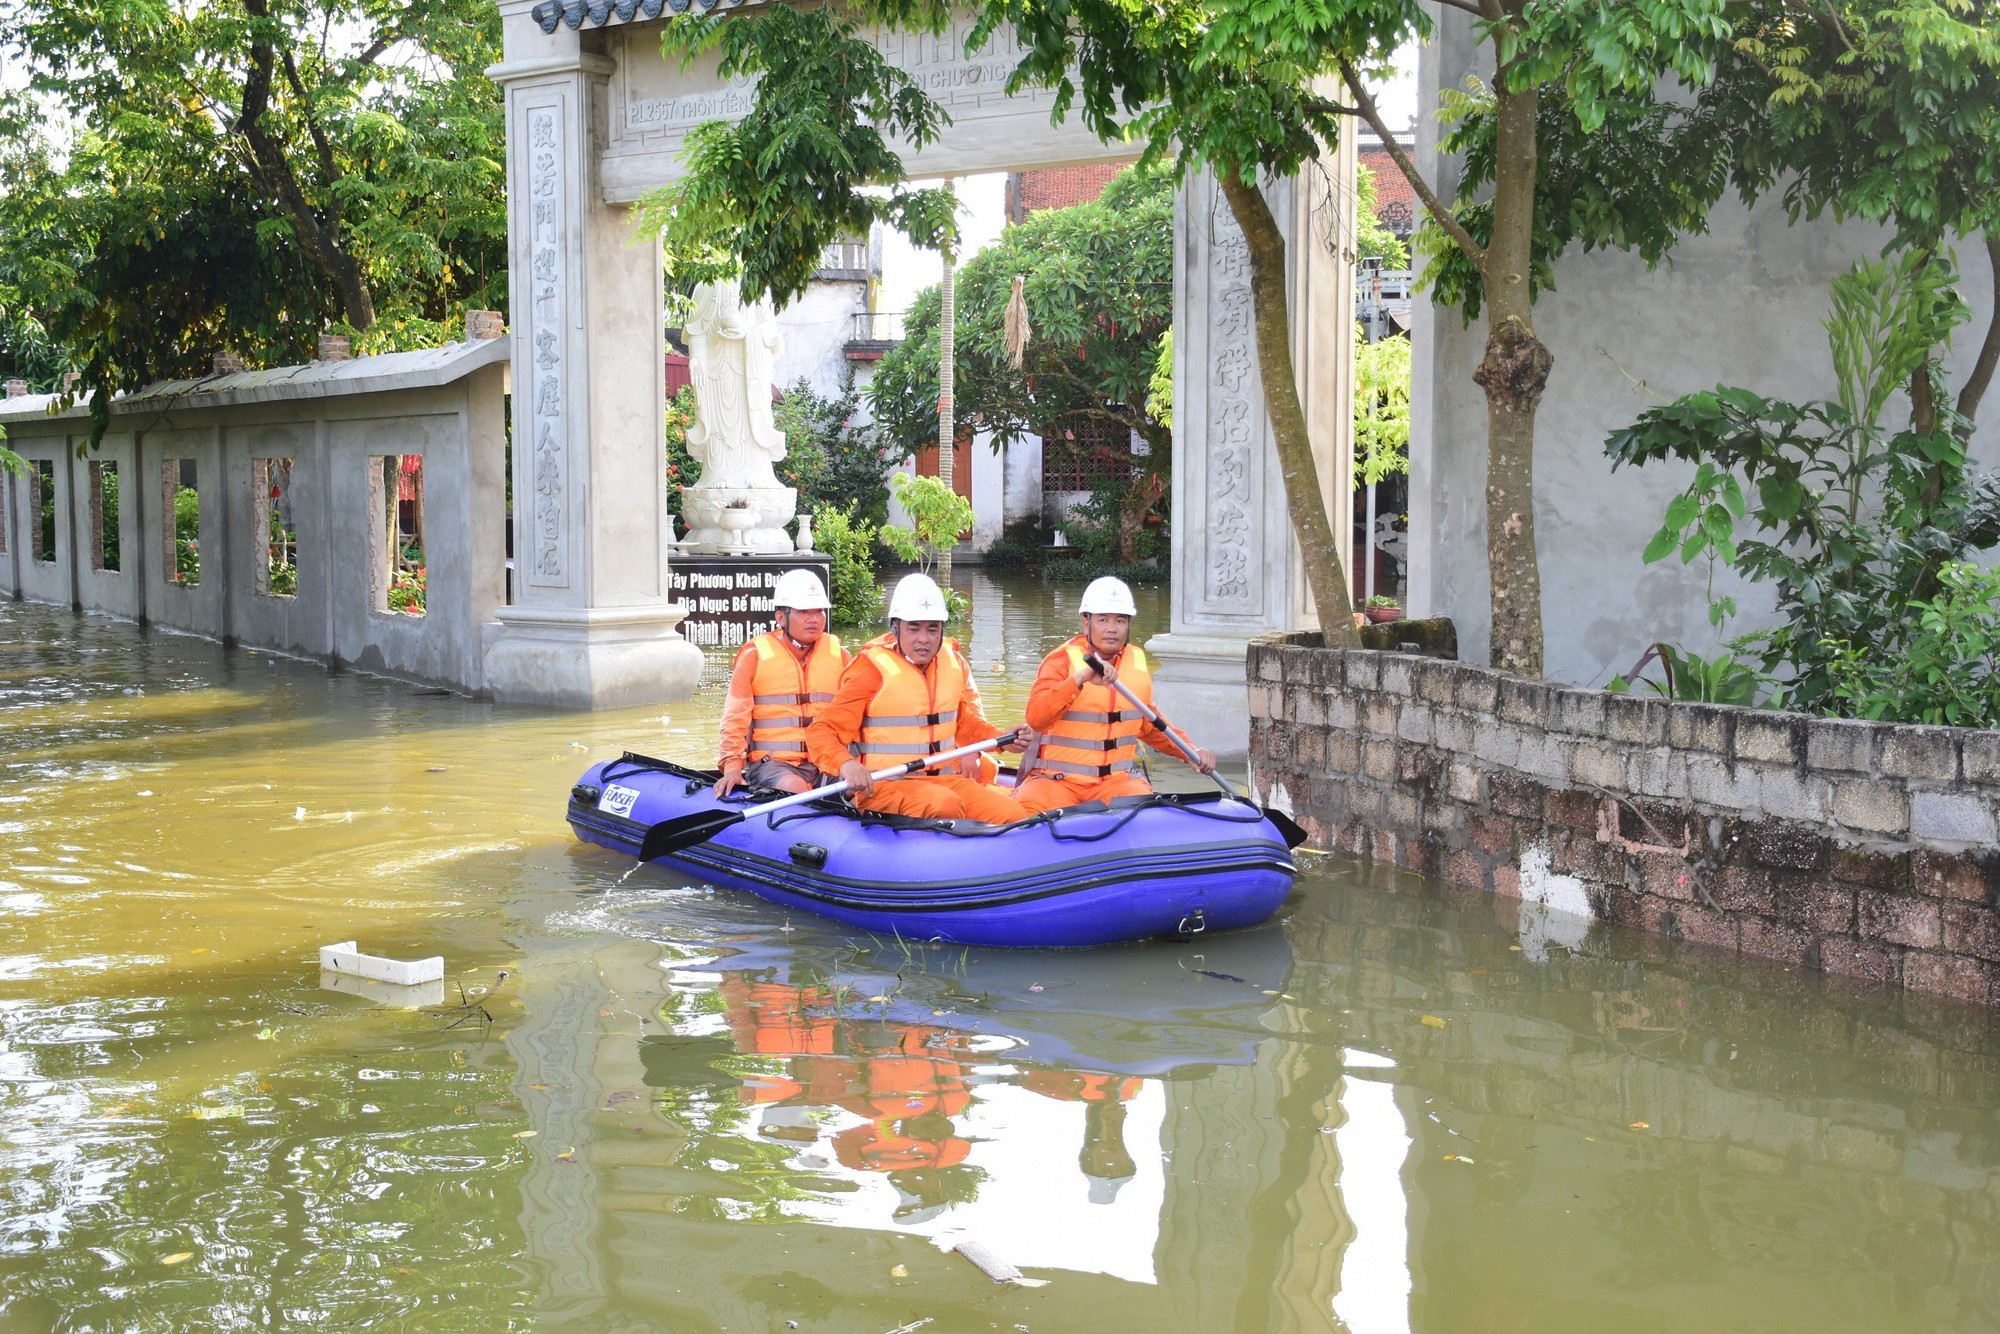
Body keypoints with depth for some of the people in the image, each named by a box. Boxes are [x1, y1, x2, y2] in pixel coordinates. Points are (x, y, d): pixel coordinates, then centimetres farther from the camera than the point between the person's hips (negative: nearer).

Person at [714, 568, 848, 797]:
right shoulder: (755, 656, 2)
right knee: (793, 788, -35)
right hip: (773, 763, -3)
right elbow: (736, 716, 1)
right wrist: (732, 765, -11)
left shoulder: (838, 655, 12)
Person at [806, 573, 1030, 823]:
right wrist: (845, 764, -31)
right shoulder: (873, 670, -7)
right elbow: (820, 733, -11)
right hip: (881, 787, -5)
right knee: (944, 804, -35)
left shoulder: (954, 663, 12)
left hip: (944, 780, 6)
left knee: (1013, 815, -17)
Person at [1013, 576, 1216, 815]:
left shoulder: (1139, 662, 10)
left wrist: (1191, 753, 14)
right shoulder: (1061, 661, -6)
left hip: (1118, 777, 5)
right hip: (1055, 778, -5)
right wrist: (1081, 678, -34)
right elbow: (1035, 717, -24)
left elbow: (1148, 725, 25)